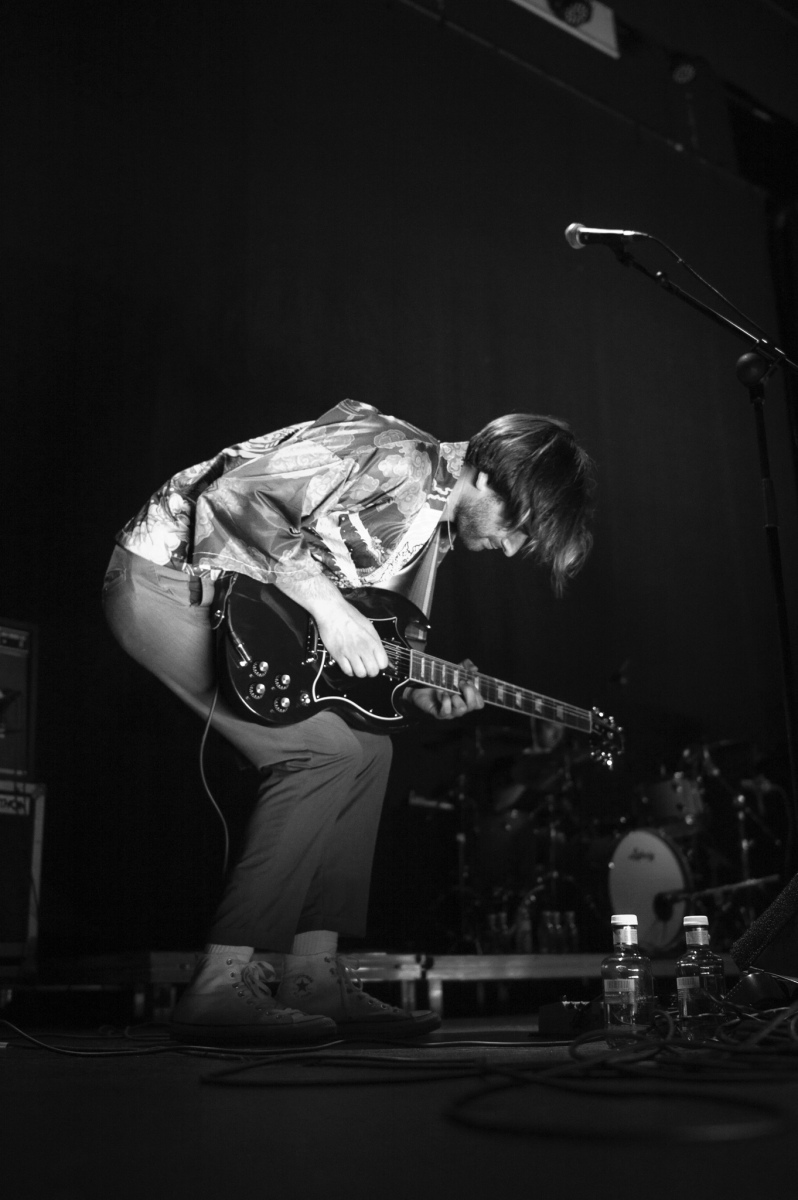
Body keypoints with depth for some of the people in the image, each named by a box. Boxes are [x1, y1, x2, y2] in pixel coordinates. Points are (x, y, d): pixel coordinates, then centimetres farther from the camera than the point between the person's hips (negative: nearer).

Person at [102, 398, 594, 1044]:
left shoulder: (432, 528, 9)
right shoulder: (394, 458, -21)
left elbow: (375, 640, 12)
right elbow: (233, 494, -29)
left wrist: (419, 693, -2)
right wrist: (327, 602, -29)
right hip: (167, 579, -10)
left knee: (368, 750, 4)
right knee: (325, 752, -20)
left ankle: (313, 975, 6)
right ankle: (223, 986, -16)